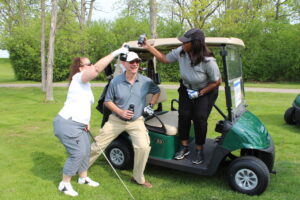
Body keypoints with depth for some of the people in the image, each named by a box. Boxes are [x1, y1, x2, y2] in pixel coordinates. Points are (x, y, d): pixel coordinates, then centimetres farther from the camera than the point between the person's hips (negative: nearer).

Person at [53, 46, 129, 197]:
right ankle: (64, 184, 8)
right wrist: (115, 52, -29)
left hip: (79, 125, 10)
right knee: (78, 153, -8)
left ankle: (83, 178, 33)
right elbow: (98, 68, -31)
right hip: (67, 124, -9)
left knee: (86, 150, 15)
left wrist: (86, 122, 14)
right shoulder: (79, 78, -14)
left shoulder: (86, 83, 16)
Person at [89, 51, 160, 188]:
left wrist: (150, 106, 0)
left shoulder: (146, 82, -8)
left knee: (143, 147, -20)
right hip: (116, 120, 0)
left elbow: (157, 92, 12)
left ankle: (138, 178, 3)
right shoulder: (115, 81, -12)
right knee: (98, 145, 6)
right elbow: (107, 101, -2)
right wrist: (120, 112, -16)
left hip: (136, 121, 0)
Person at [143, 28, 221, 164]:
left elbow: (217, 82, -18)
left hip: (206, 91, -3)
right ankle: (184, 147, 8)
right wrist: (148, 47, -8)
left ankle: (199, 150, 6)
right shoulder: (180, 52, -20)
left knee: (199, 118, -14)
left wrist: (200, 92, -21)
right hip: (186, 89, 4)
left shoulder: (208, 61, -31)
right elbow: (164, 59, -3)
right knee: (184, 115, -10)